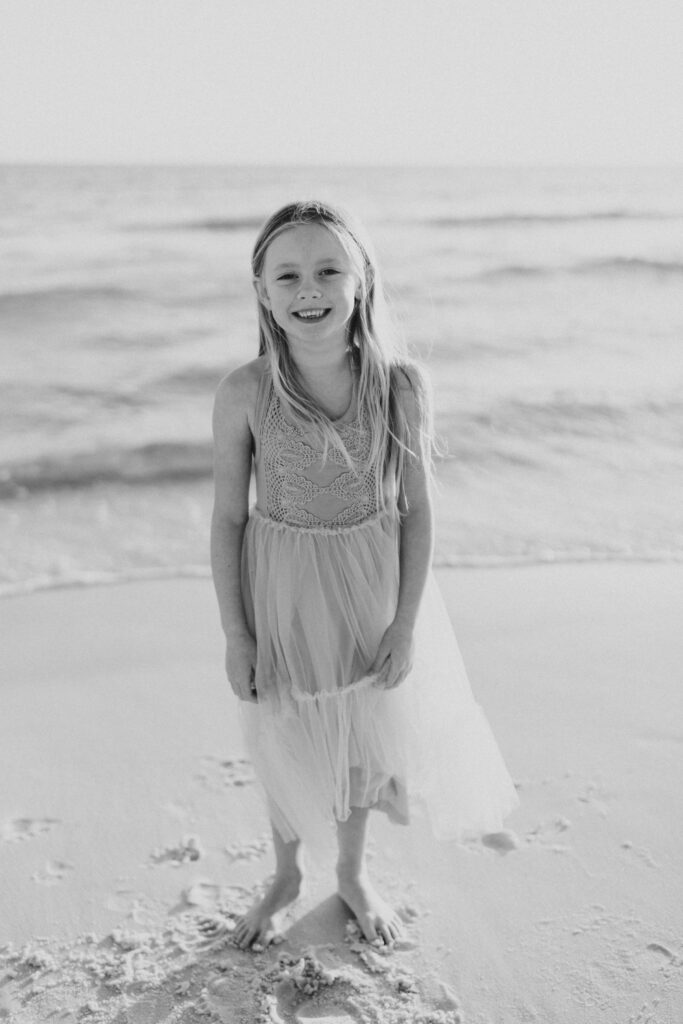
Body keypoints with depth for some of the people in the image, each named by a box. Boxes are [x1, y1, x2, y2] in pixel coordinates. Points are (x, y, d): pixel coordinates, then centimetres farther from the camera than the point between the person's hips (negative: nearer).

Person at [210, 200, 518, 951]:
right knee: (287, 746, 17)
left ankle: (353, 873, 48)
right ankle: (286, 876, 47)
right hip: (282, 592, -1)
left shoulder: (401, 384, -15)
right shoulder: (244, 393, -17)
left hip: (372, 587, 1)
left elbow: (416, 508, -7)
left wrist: (406, 623, -5)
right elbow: (228, 517, -8)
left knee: (367, 737, 19)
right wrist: (235, 634, -5)